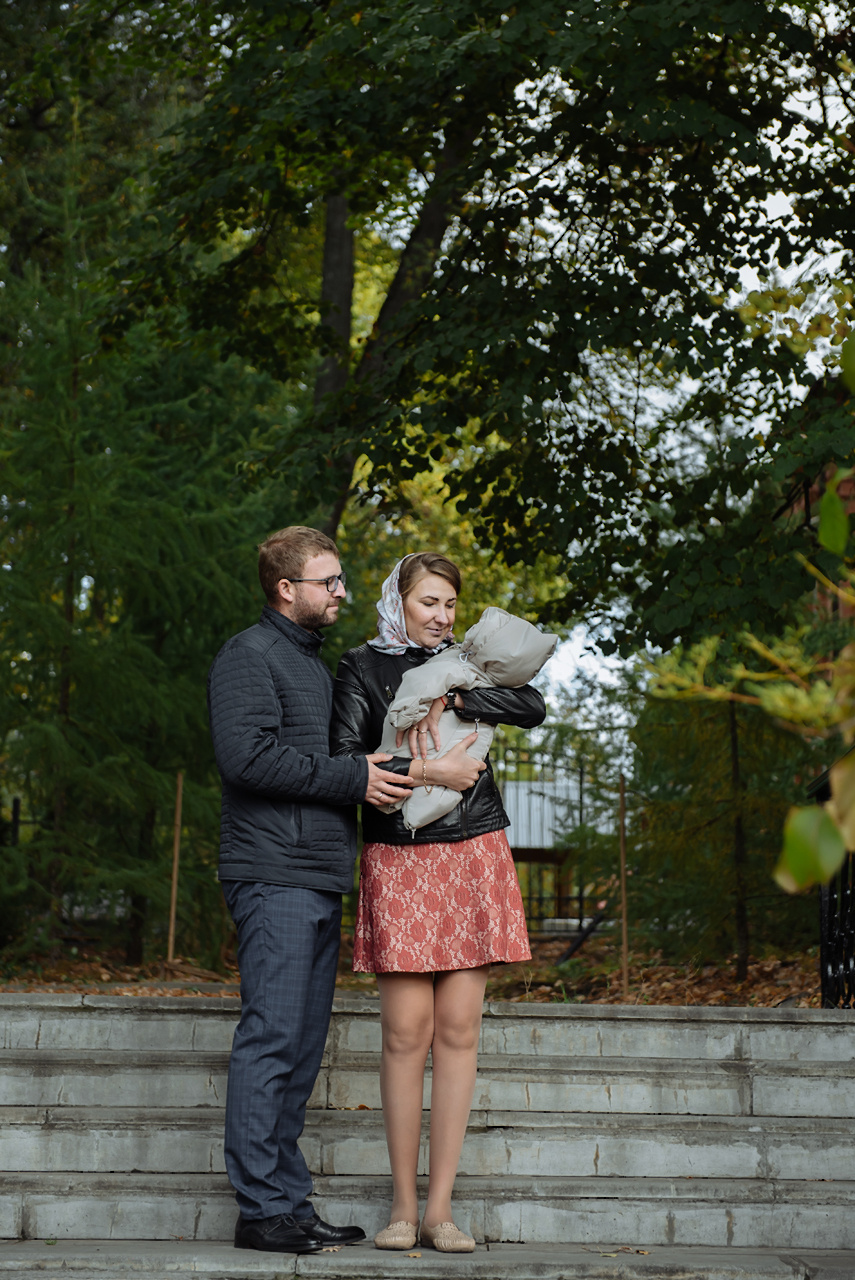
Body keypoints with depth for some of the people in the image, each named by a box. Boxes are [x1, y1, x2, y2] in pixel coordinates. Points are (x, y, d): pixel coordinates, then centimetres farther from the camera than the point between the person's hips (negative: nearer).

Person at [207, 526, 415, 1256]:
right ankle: (262, 1209, -7)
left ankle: (292, 1204, 13)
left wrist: (372, 772, 14)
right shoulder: (250, 655, -5)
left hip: (320, 879, 9)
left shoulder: (314, 663, 24)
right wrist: (353, 778, -14)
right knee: (272, 1038, -10)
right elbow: (247, 754, -18)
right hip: (275, 875, -9)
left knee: (302, 1047, 9)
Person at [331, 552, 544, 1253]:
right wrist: (429, 771, -14)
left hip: (475, 855, 3)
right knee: (407, 1032, -5)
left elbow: (532, 706, -2)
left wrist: (449, 696, -11)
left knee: (458, 1030, 0)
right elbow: (344, 761, -7)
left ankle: (440, 1207, 4)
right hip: (399, 860, -2)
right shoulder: (363, 666, 4)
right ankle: (403, 1205, 5)